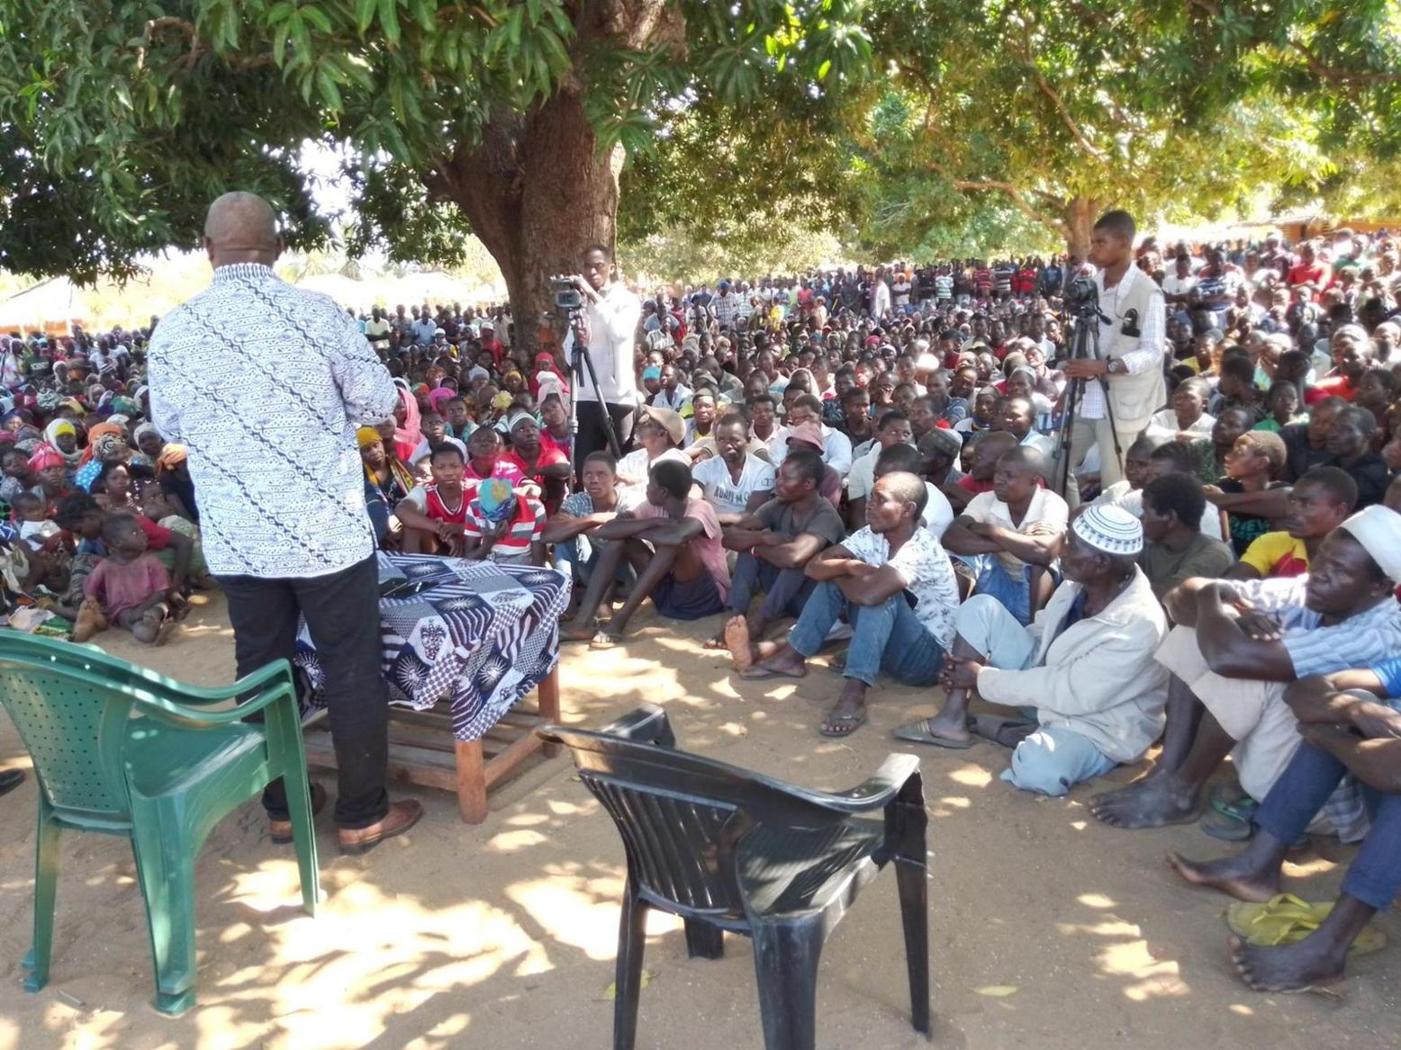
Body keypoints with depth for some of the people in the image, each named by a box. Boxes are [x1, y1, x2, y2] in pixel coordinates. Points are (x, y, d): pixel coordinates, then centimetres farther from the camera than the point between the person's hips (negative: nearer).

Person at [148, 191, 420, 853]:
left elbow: (169, 427, 13)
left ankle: (280, 809, 29)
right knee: (353, 669, 8)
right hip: (327, 528, -3)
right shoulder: (316, 313, -11)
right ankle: (362, 815, 18)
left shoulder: (171, 333, -2)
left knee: (261, 669, 17)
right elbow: (379, 402, -1)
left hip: (235, 537, 4)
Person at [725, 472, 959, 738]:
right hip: (888, 645, 7)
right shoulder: (872, 535, -1)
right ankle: (791, 656, -6)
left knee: (881, 593, -32)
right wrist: (848, 566, -23)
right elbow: (815, 567, -4)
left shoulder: (922, 549, -25)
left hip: (928, 657, -7)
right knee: (835, 581, -4)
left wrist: (839, 573, -18)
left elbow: (870, 593, -39)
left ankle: (854, 695, -39)